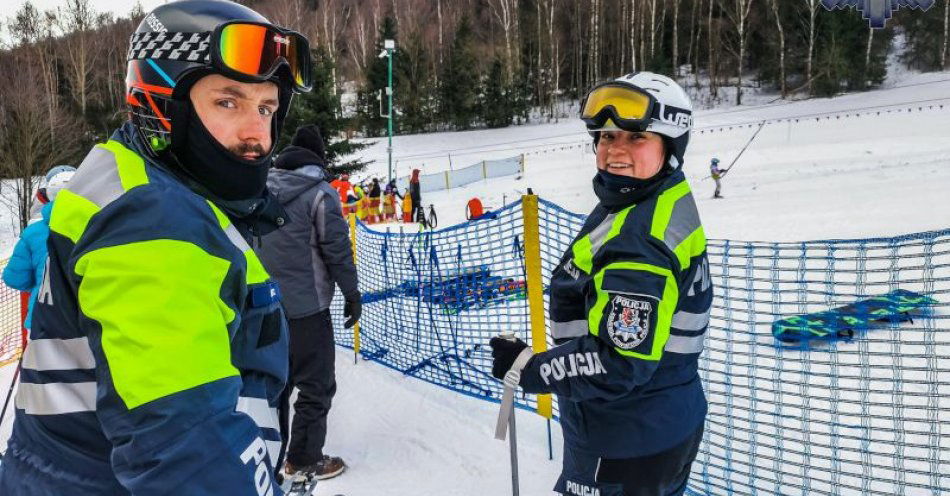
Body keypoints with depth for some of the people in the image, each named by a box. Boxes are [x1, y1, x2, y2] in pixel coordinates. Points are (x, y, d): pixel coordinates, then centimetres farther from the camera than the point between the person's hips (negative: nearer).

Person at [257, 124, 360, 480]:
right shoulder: (320, 193, -13)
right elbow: (337, 249, -13)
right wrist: (352, 293, -3)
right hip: (306, 306, -6)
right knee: (316, 385, 6)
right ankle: (304, 461, 11)